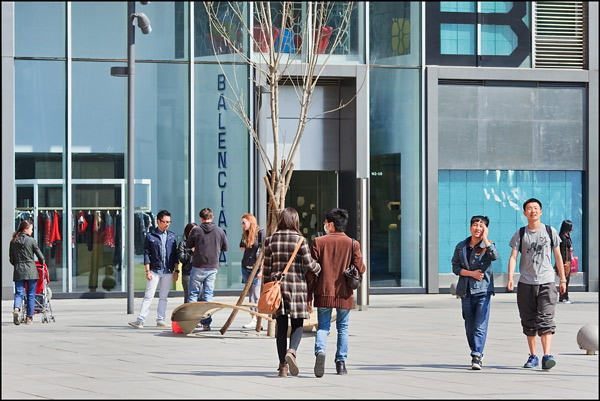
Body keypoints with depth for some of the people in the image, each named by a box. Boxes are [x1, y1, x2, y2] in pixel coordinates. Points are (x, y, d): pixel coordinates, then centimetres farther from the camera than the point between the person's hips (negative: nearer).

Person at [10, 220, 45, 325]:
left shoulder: (13, 242, 7)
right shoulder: (31, 241, -5)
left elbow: (11, 259, 10)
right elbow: (40, 256, 1)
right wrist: (41, 264, 21)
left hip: (18, 270, 3)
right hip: (31, 270, -3)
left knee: (19, 293, 2)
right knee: (31, 295, 6)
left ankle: (16, 309, -26)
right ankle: (29, 317, 7)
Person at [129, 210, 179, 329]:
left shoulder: (172, 236, 11)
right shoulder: (150, 236, 2)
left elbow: (175, 255, 13)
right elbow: (147, 254, 0)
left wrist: (176, 271, 7)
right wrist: (147, 271, -6)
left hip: (168, 272, 3)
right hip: (154, 271, -3)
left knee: (163, 296, 6)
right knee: (148, 296, -7)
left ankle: (160, 320, 11)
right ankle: (140, 320, -9)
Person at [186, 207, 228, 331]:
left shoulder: (196, 231, -8)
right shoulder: (220, 231, 0)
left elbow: (188, 245, 6)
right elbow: (225, 247, 10)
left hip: (198, 266, -2)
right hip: (213, 267, 2)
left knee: (193, 293, 6)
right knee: (208, 294, 7)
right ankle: (206, 323, 3)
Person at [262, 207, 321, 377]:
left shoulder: (270, 240, 3)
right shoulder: (300, 240, -6)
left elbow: (267, 267, 5)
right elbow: (309, 264, -6)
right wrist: (319, 268, 15)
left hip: (277, 284, 3)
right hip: (297, 285, -3)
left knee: (281, 325, 7)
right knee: (297, 323, 6)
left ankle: (283, 365, 6)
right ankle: (291, 351, -21)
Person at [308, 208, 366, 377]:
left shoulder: (319, 242, -3)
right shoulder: (352, 244, -1)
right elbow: (360, 269, -2)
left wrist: (310, 291, 4)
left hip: (324, 292, -1)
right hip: (344, 293, 1)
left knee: (323, 326, 5)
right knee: (343, 327, 12)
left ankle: (320, 351, -22)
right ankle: (341, 362, 13)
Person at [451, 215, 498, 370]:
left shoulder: (487, 245, 2)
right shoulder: (461, 246, 11)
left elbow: (494, 256, -20)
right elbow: (455, 267, 7)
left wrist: (484, 238, -16)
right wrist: (471, 273, -8)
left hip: (483, 290, -4)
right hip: (466, 291, 4)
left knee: (480, 326, -13)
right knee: (469, 326, 8)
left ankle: (476, 356, -17)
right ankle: (477, 354, 22)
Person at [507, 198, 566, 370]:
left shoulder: (550, 231, 7)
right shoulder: (520, 234, 6)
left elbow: (558, 256, 13)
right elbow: (513, 257, 0)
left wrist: (563, 280, 11)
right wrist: (510, 278, -15)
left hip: (546, 282, -1)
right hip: (526, 283, 2)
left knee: (545, 319, -14)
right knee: (529, 322, 5)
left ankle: (547, 356, -20)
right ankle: (533, 356, 16)